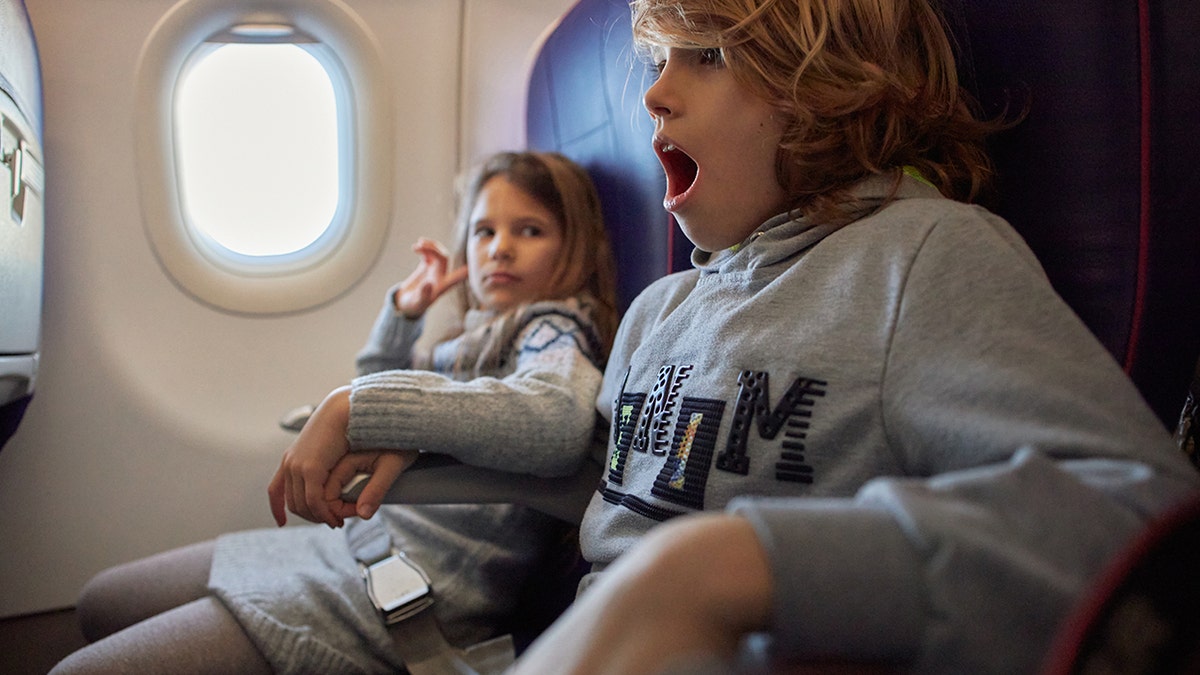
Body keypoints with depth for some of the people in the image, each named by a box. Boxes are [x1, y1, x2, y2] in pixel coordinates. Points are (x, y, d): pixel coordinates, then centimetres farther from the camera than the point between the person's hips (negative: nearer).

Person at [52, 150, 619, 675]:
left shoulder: (553, 330, -11)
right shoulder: (485, 333, 15)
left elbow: (561, 419, -37)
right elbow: (382, 384, 31)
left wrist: (350, 407, -38)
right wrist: (402, 311, 11)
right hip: (351, 545, 10)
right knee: (101, 603, 22)